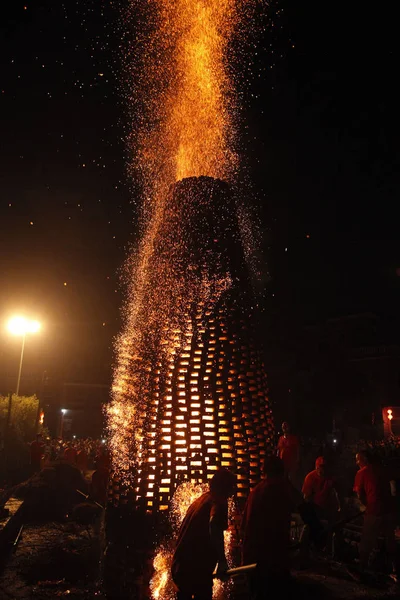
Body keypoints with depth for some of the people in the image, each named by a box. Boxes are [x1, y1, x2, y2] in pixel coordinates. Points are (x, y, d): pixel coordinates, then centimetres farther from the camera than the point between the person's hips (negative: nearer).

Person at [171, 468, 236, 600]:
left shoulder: (200, 499, 15)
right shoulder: (218, 500, -9)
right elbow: (214, 525, -30)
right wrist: (222, 560, -31)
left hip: (180, 565, 8)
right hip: (197, 567, -8)